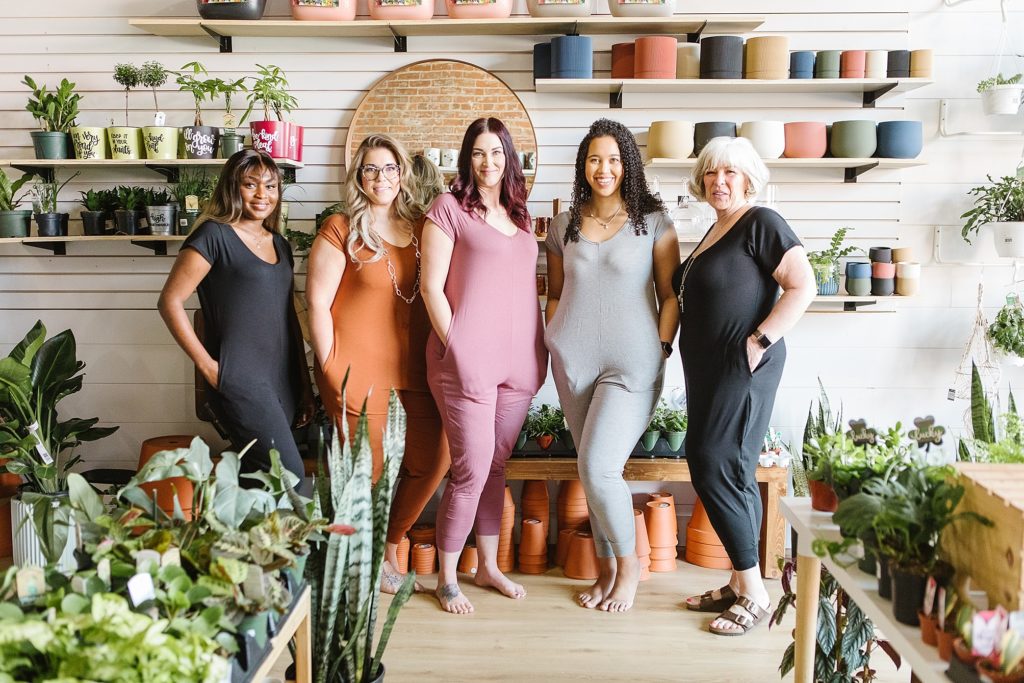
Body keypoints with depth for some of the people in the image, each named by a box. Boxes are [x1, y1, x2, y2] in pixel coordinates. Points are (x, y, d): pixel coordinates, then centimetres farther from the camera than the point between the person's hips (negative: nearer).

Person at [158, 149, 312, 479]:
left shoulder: (280, 244, 16)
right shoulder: (214, 235, -5)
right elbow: (170, 301, -9)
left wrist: (305, 384, 18)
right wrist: (207, 366, -12)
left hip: (283, 383, 7)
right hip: (239, 379, -7)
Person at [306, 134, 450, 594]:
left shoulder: (421, 227, 12)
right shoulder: (341, 229, -2)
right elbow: (317, 302, -5)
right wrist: (331, 367, -10)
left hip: (412, 368, 5)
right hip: (359, 369, -5)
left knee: (434, 460, 4)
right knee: (368, 470, 2)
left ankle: (389, 547, 27)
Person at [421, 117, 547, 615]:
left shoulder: (520, 214, 16)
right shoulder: (449, 207, -2)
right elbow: (432, 286, -6)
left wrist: (537, 351, 12)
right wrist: (454, 346, -12)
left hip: (518, 361, 6)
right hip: (468, 360, -6)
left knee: (497, 465, 13)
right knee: (472, 469, -4)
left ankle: (488, 565, 27)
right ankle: (447, 578, 12)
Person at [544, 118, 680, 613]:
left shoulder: (653, 222, 1)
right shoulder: (564, 226, 11)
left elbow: (670, 295, 1)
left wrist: (661, 349, -7)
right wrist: (556, 342, 7)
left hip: (632, 365, -4)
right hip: (574, 363, 4)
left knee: (598, 468, -15)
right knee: (592, 469, 9)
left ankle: (628, 564, 10)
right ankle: (607, 569, 25)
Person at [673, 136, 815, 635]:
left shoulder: (761, 224, -10)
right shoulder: (714, 232, 17)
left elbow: (803, 286, -17)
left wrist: (761, 340, -20)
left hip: (743, 369, -9)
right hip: (710, 370, 9)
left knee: (716, 468, -10)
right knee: (734, 475, 11)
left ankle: (754, 592, 1)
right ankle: (740, 585, 20)